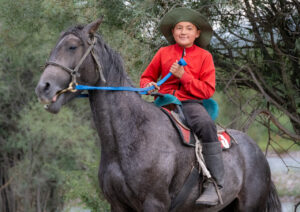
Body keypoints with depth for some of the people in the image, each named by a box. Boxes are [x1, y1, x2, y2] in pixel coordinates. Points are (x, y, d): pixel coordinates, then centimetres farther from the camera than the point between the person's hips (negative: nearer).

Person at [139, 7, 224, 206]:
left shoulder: (204, 56, 6)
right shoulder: (163, 53, 12)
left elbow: (207, 90, -1)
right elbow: (147, 76, 22)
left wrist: (184, 76, -12)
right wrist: (148, 85, -3)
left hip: (190, 103, -3)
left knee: (206, 124, -34)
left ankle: (214, 184, -34)